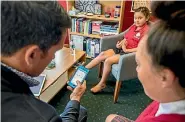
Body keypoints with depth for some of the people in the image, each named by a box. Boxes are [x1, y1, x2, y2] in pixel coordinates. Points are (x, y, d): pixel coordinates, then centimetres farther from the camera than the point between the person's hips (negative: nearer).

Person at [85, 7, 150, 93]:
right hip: (122, 49, 9)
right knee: (103, 54, -8)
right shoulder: (133, 27, 14)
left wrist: (126, 50, -20)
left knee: (108, 60, -23)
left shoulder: (146, 30, -13)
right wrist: (120, 44, -4)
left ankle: (102, 84, -4)